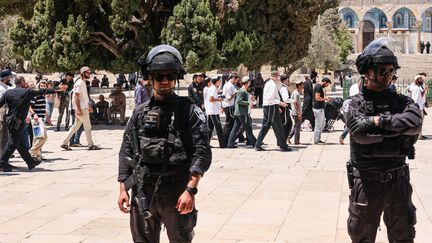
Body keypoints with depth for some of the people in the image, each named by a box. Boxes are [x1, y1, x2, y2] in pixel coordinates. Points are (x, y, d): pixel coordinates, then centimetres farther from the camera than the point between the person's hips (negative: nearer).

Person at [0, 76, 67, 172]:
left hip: (9, 120, 7)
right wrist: (57, 89, 15)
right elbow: (43, 91, 4)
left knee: (20, 143, 13)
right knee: (12, 143, -4)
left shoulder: (8, 92, 7)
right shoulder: (27, 92, -6)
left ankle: (30, 162, 25)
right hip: (17, 122, -7)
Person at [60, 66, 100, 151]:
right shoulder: (79, 83, -14)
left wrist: (87, 107, 21)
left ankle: (65, 143, 13)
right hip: (81, 108, -10)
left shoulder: (83, 83, 16)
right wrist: (79, 109, -23)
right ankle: (91, 145, 5)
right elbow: (76, 97, -19)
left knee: (76, 125, 11)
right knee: (88, 127, -3)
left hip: (84, 108, 10)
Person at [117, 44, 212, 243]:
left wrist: (191, 190, -18)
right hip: (143, 192, 4)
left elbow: (202, 153, -10)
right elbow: (126, 151, 11)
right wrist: (123, 188, 5)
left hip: (177, 194, -3)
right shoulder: (140, 113, 8)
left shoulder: (190, 111, -3)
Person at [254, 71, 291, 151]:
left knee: (265, 126, 11)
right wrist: (279, 102, -22)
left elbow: (279, 87, 30)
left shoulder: (268, 83, 15)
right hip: (272, 107, -10)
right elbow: (270, 98, -23)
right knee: (278, 127, -1)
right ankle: (283, 146, 5)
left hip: (266, 107, 10)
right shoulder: (273, 84, -16)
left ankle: (257, 145, 10)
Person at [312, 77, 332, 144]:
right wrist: (325, 99, -13)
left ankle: (318, 139, 20)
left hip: (320, 108, 11)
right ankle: (316, 140, 2)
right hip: (318, 108, -11)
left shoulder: (318, 86, 16)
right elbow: (317, 98, -25)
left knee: (323, 124, 15)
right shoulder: (319, 87, -16)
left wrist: (325, 99, 15)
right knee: (318, 125, -4)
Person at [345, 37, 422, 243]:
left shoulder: (402, 101, 4)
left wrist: (380, 121, -20)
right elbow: (360, 133, -20)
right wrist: (399, 130, -14)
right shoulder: (356, 104, -3)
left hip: (398, 180, 3)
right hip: (367, 181, -3)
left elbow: (415, 123, -16)